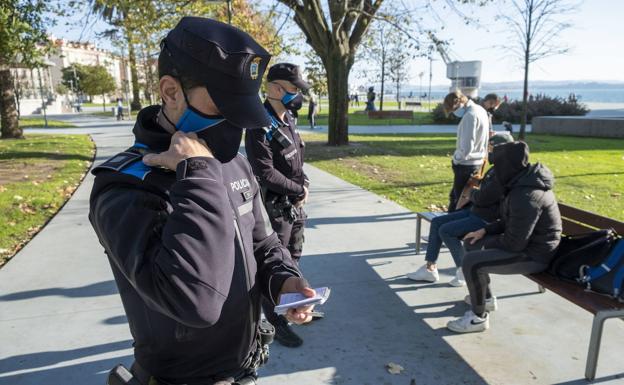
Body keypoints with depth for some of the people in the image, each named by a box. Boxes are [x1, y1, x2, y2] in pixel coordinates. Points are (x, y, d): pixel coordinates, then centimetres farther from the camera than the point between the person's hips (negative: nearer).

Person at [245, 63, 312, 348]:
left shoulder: (288, 120, 7)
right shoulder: (261, 127, -20)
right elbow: (266, 173, -25)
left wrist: (304, 184, -2)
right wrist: (299, 189, -14)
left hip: (295, 204, 9)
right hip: (274, 207, -9)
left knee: (292, 259, 23)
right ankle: (276, 322, 18)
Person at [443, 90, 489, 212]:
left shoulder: (470, 115, -22)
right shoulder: (479, 110, 9)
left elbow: (466, 147, -25)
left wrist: (457, 158, -8)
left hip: (466, 165, -10)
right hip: (476, 162, 10)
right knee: (454, 195, 21)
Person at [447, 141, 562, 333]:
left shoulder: (525, 196, -29)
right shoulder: (525, 182, 3)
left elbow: (514, 243, -26)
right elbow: (511, 222, 14)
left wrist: (488, 242, -8)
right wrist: (485, 230, 6)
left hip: (534, 254, -10)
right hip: (529, 241, 10)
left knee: (471, 262, -19)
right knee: (473, 244, 18)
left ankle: (479, 317, 0)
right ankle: (486, 297, 33)